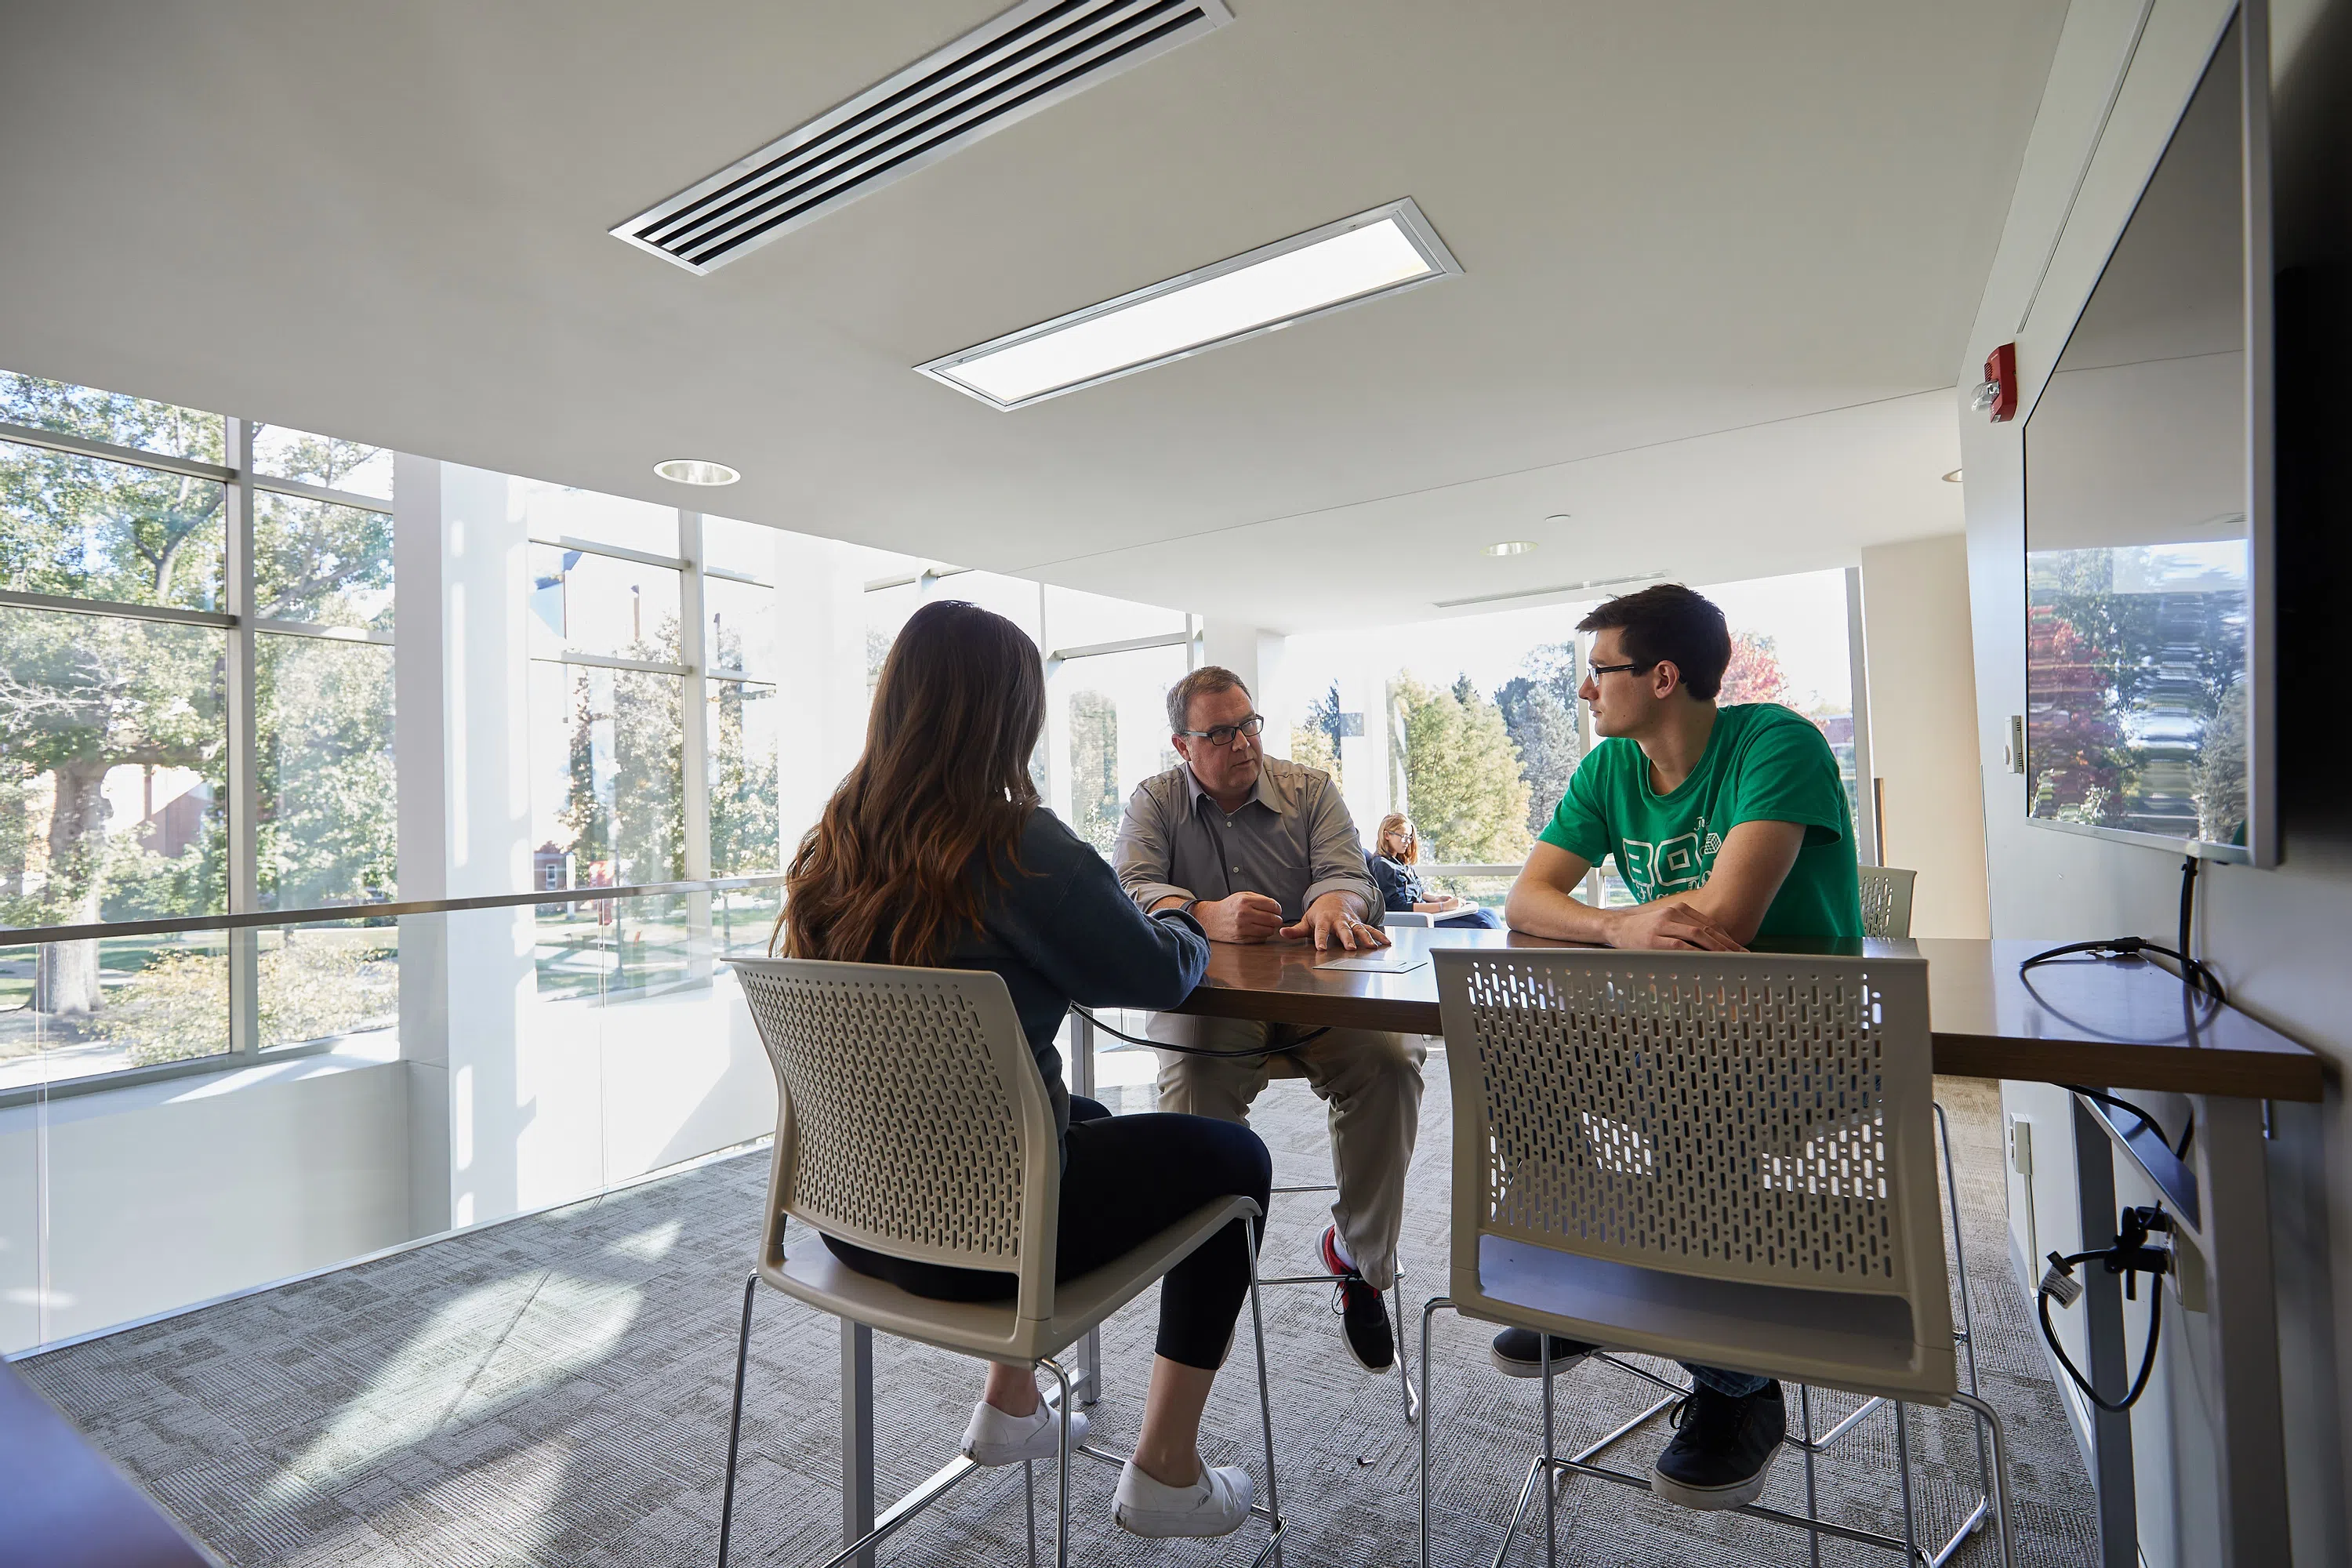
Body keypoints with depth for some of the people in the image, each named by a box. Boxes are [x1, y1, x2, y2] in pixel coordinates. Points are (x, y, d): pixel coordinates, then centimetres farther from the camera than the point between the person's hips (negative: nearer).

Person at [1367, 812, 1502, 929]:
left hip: (1424, 912, 10)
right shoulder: (1382, 866, -14)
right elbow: (1401, 907, -21)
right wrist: (1444, 906, -21)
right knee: (1482, 923, -16)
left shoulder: (1400, 861, 17)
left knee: (1488, 914, 2)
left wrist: (1437, 898, 1)